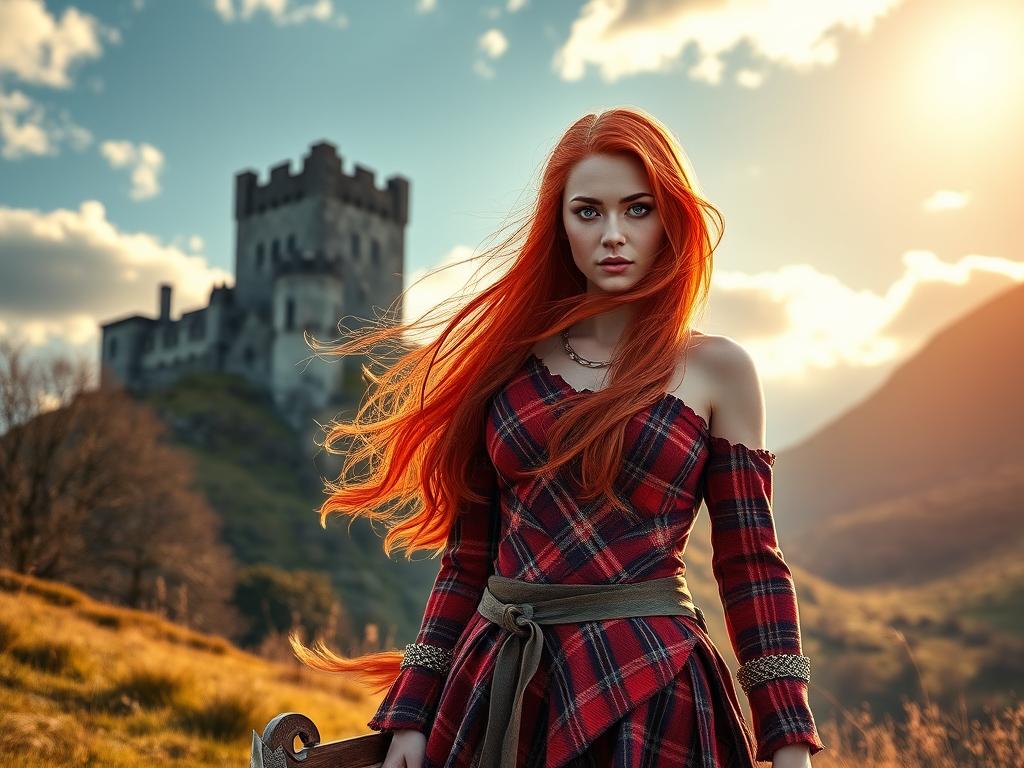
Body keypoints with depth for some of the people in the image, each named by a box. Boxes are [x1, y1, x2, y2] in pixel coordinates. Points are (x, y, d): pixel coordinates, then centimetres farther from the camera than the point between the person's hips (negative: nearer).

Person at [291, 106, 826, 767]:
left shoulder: (715, 369, -1)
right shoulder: (510, 359, 5)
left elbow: (752, 566, -2)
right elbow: (469, 555, 6)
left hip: (645, 688, -2)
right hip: (500, 687, 3)